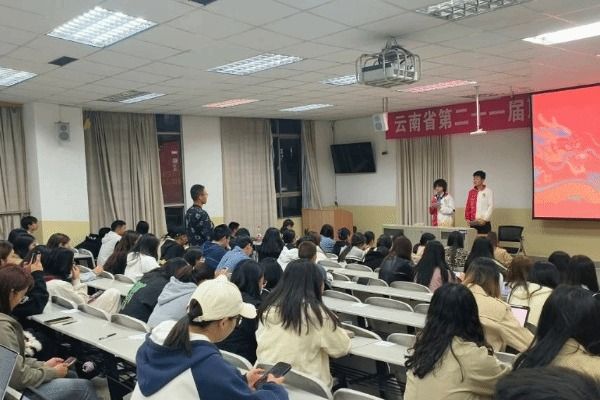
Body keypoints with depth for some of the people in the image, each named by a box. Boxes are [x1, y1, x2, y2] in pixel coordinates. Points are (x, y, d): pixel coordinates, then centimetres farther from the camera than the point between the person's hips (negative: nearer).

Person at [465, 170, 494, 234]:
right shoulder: (471, 192, 11)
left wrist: (485, 219, -12)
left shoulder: (488, 191, -1)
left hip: (484, 223, -4)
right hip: (473, 223, 4)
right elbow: (467, 207, 13)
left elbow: (491, 207, -6)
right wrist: (467, 219, 4)